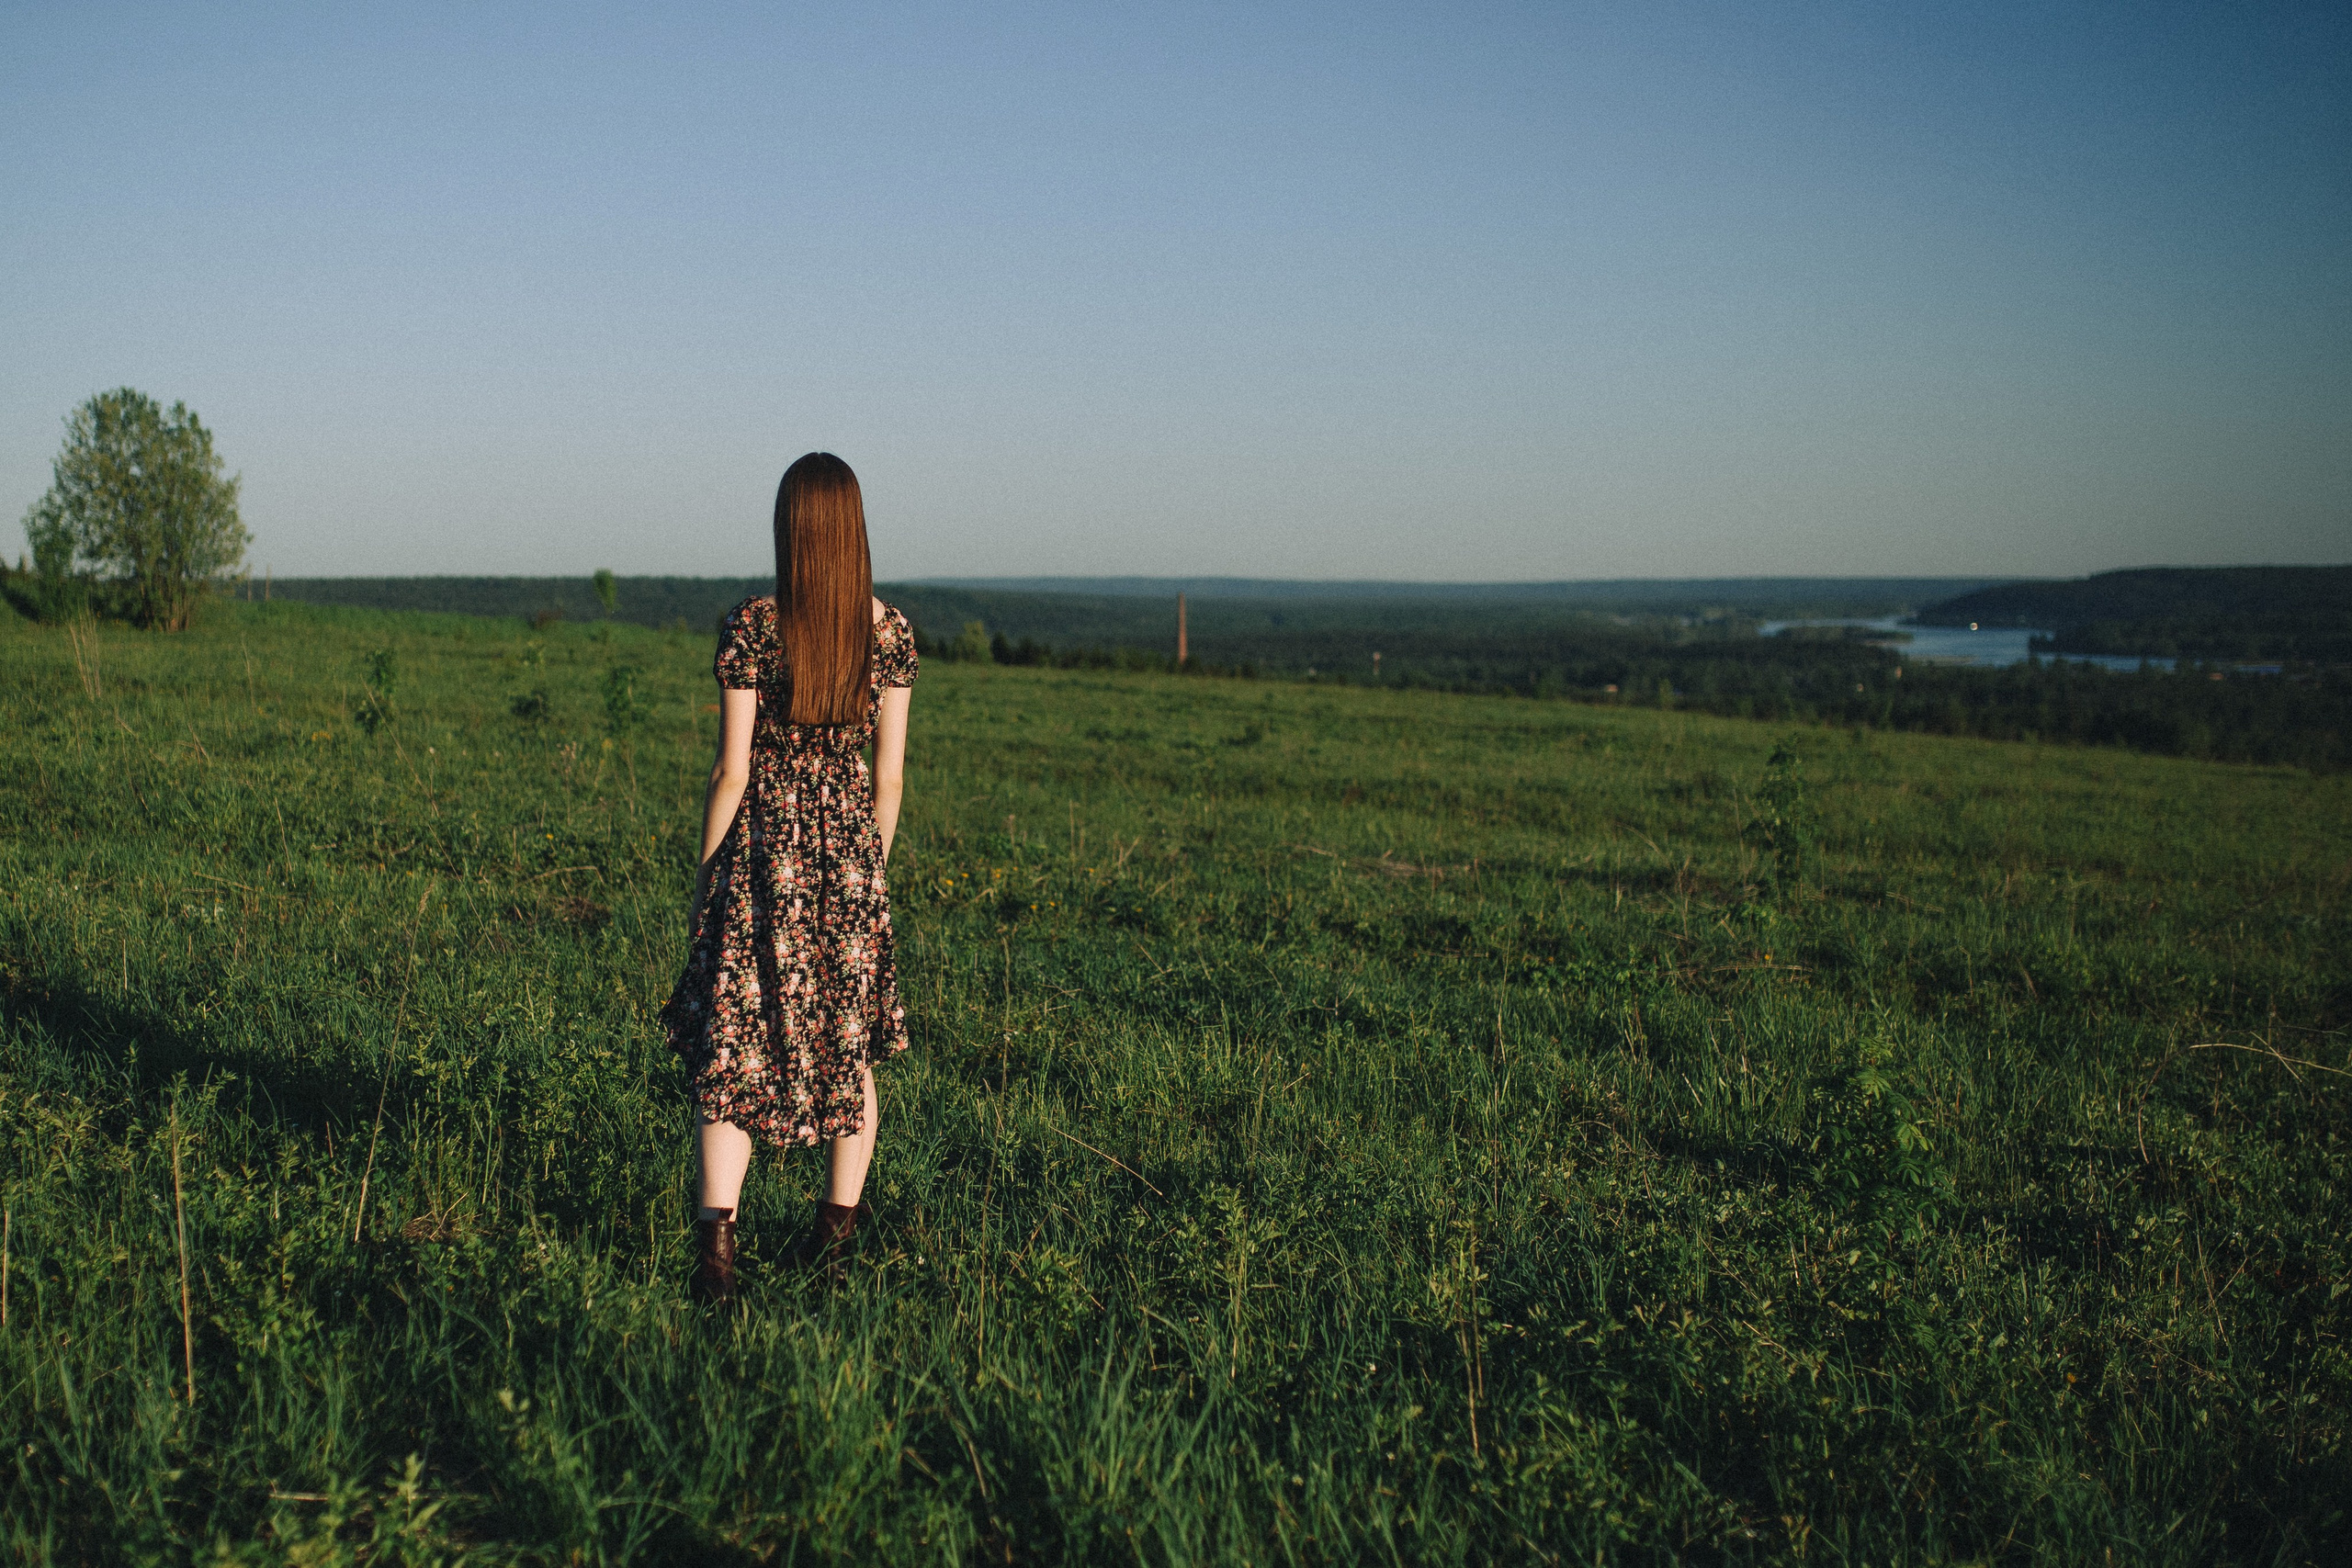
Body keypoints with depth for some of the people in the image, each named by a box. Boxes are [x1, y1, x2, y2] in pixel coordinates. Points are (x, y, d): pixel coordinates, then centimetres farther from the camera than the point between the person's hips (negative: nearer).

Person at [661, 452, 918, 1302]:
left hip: (762, 852, -3)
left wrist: (703, 873, 1)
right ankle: (838, 1225, 24)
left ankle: (717, 1233, -10)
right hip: (848, 852, 3)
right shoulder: (891, 631, -1)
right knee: (848, 1041, 15)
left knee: (731, 1041, 1)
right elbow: (889, 773, 4)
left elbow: (732, 769, -9)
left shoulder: (750, 627, -10)